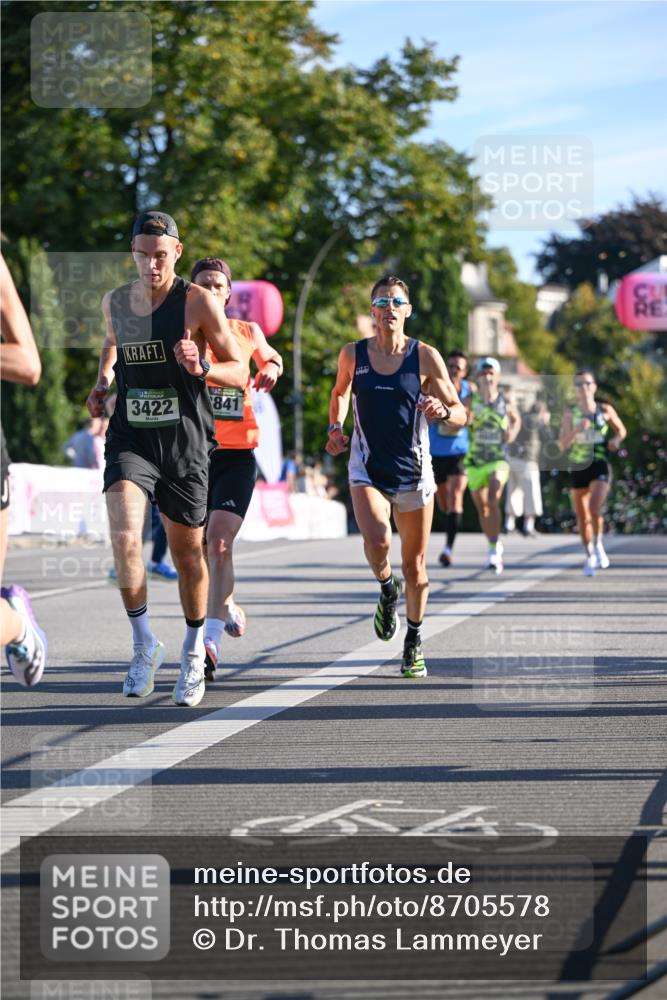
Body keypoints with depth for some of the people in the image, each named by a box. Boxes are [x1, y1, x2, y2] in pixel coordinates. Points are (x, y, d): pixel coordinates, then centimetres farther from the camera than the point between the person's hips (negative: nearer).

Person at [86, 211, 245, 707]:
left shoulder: (198, 301, -7)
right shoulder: (115, 301, 5)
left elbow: (239, 371, -4)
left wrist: (201, 368, -24)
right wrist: (103, 380, 9)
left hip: (185, 443, -2)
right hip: (130, 438, 2)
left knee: (188, 553, 10)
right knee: (124, 539, -21)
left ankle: (194, 654, 31)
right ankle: (144, 645, -4)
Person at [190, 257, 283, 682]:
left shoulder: (247, 332, 7)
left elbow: (272, 359, 27)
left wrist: (270, 371, 5)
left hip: (237, 453, -1)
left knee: (219, 539, -16)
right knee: (201, 545, 10)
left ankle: (211, 641, -19)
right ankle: (227, 606, 40)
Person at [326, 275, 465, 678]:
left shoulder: (425, 357, -4)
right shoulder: (353, 355, 1)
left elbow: (461, 415, -1)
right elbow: (340, 393, 22)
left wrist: (444, 411, -23)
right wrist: (336, 427, 5)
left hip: (413, 470, 0)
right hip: (367, 468, 0)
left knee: (415, 564, 6)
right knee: (377, 541, -26)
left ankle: (415, 641, 28)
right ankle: (388, 589, 8)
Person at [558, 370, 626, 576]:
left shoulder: (605, 410, 0)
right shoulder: (570, 413, 0)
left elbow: (621, 430, 17)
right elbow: (562, 445, -4)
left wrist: (616, 439, -5)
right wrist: (577, 429, -20)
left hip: (600, 467, -2)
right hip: (578, 468, 2)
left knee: (595, 507, -24)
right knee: (582, 517, 8)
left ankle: (598, 544, 2)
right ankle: (589, 556, 28)